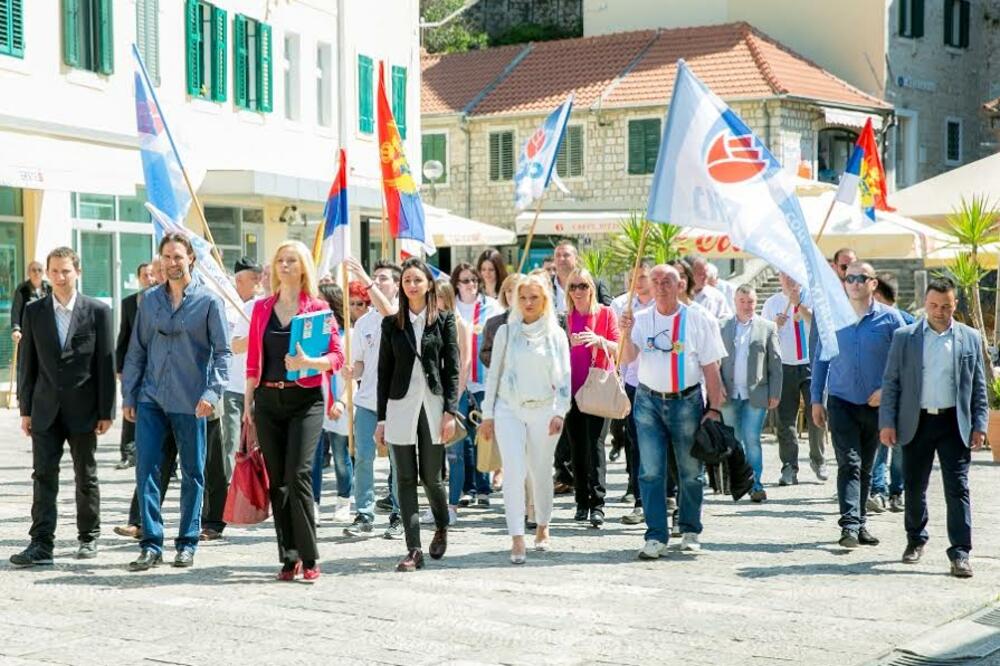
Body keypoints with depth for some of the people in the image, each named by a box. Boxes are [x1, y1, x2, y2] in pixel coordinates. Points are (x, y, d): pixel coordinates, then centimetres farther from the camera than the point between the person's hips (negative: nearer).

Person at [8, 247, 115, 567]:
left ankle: (88, 538, 22)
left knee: (86, 477, 9)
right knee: (43, 476, -3)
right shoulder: (34, 312, 5)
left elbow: (106, 363, -2)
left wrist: (106, 411, -5)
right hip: (46, 409, 2)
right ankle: (41, 544, -4)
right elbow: (27, 363, 8)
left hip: (83, 409, -2)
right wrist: (25, 409, 4)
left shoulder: (97, 311, -2)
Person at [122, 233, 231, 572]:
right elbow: (136, 351, 11)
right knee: (146, 469, -4)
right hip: (150, 399, 3)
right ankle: (151, 544, 1)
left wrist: (212, 392, -16)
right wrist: (128, 396, 7)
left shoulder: (208, 301, -2)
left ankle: (187, 543, 17)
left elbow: (222, 352, -5)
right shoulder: (150, 300, 8)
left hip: (190, 403, -3)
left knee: (192, 474, 6)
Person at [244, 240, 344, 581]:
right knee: (277, 481, 5)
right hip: (268, 400, 4)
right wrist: (248, 402, 9)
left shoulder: (317, 307, 1)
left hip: (305, 400, -4)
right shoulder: (262, 308, 12)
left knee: (298, 475, -14)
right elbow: (253, 360, 13)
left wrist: (307, 362, -22)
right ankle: (289, 557, 12)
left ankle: (309, 558, -8)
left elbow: (337, 356, -4)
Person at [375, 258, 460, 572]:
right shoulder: (392, 324, 8)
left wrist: (450, 412, -7)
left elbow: (452, 369, 2)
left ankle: (442, 527, 33)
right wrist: (381, 419, 5)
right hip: (400, 406, 1)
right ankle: (413, 550, 1)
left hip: (433, 404, -1)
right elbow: (384, 372, 8)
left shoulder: (443, 321, 4)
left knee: (430, 476, 4)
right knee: (406, 479, -1)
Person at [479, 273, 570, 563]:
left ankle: (542, 527, 30)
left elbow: (564, 376, 3)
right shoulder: (506, 332, 6)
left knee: (540, 473, 8)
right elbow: (494, 373, 9)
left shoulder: (556, 334, 5)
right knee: (513, 472, -12)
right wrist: (488, 414, 6)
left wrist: (560, 412, -8)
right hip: (509, 409, 0)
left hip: (543, 409, 0)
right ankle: (517, 539, -14)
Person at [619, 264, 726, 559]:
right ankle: (655, 537, -1)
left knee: (691, 471, 8)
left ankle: (690, 532, 23)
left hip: (687, 401, -1)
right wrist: (626, 334, -25)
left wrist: (714, 408, -4)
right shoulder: (641, 319, 5)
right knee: (651, 471, -4)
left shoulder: (698, 320, -1)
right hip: (649, 401, 1)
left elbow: (710, 367, 0)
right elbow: (627, 358, -7)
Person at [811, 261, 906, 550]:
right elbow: (820, 359, 10)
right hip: (841, 402, -1)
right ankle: (849, 525, -18)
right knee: (849, 464, -12)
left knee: (866, 467, 12)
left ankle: (860, 523, 23)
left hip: (875, 404, 1)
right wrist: (816, 399, 6)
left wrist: (886, 389, -11)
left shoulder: (889, 318, -1)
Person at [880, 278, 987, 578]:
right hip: (916, 423, 0)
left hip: (954, 424, 0)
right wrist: (887, 422, -4)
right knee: (914, 488, 9)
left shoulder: (970, 338, 6)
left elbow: (978, 386, 8)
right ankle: (916, 539, 29)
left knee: (957, 489, -4)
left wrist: (979, 425, 0)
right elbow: (891, 382, 3)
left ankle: (960, 553, -2)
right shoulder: (904, 337, 3)